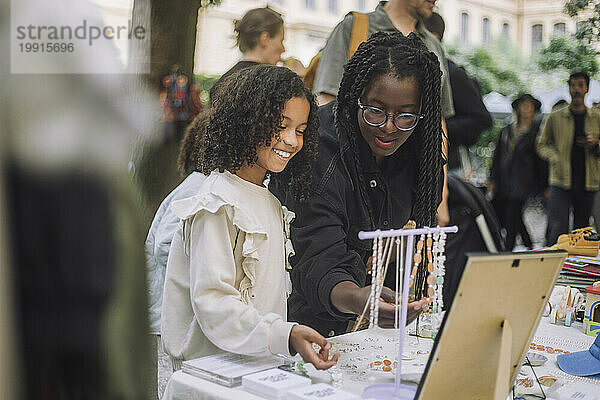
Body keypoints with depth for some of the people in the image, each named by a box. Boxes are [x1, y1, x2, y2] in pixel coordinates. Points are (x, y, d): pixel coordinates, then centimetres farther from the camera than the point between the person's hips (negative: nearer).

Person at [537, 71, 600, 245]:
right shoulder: (555, 118, 6)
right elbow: (542, 145, 9)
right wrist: (555, 158, -10)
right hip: (561, 180, -2)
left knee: (582, 228, 8)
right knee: (557, 228, -11)